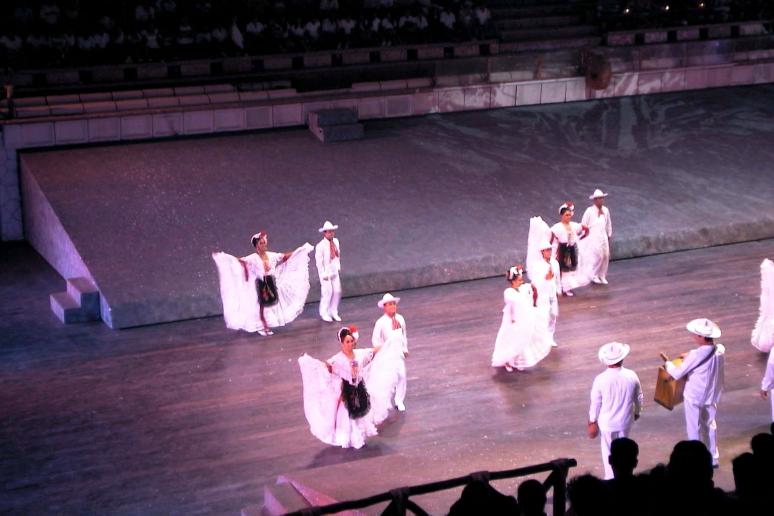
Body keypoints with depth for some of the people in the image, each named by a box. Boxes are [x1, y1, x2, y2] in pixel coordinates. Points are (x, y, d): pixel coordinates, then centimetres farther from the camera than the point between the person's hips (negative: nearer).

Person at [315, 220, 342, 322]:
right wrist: (323, 274, -14)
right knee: (327, 292, -5)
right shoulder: (320, 246, -18)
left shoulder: (336, 241, 1)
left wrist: (338, 266, 12)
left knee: (337, 291, 7)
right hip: (326, 272, -6)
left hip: (334, 271, 6)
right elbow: (319, 261, -15)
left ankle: (334, 312, 22)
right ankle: (324, 313, 12)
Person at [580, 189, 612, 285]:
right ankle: (594, 276, 0)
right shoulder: (589, 211, -4)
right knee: (598, 255, -14)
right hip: (593, 236, -5)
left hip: (604, 236, 5)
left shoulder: (605, 210, 9)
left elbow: (608, 224, 18)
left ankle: (602, 276, 13)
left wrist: (609, 235, 20)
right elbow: (583, 225, 1)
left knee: (606, 255, 0)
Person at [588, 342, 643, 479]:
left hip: (606, 422, -2)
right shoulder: (631, 376, -16)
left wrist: (592, 420, 5)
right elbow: (639, 397, -1)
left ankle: (610, 478, 26)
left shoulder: (600, 379, -23)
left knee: (608, 452, 16)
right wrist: (637, 412, 19)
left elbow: (595, 403, -11)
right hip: (625, 421, 3)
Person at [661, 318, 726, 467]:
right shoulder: (720, 350, -11)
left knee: (694, 429, 12)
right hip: (712, 395, 6)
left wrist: (667, 362, -3)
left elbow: (677, 374, -20)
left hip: (694, 396, -6)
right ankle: (713, 458, 36)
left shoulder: (695, 355, -30)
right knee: (710, 425, 24)